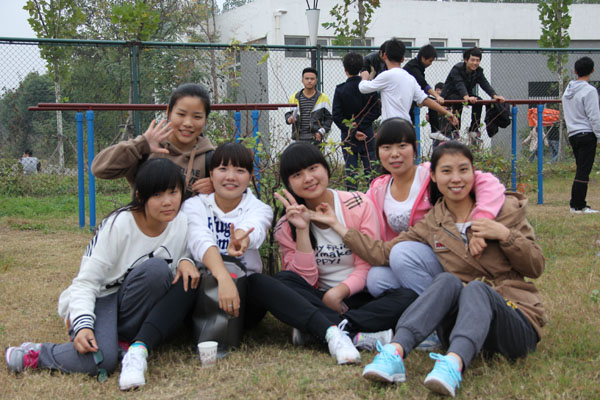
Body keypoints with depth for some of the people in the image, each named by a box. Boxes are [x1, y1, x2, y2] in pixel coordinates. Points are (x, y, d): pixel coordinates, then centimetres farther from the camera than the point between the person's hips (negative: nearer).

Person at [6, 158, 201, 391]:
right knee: (98, 361, -37)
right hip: (100, 300, -4)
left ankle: (137, 349, -23)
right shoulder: (118, 225, -19)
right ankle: (32, 355, -9)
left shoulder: (181, 223, -4)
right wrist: (82, 325, -36)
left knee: (189, 282, -25)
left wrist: (185, 261, -12)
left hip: (133, 309, 5)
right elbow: (85, 282, -19)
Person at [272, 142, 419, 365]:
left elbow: (368, 265, -5)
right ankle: (357, 335, -42)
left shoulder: (359, 205, -2)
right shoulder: (286, 227, 1)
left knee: (408, 297, -28)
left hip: (359, 298, -1)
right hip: (320, 301, 1)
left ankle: (333, 330, -35)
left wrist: (338, 292, -24)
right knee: (282, 281, -28)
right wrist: (303, 230, -16)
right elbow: (305, 280, -7)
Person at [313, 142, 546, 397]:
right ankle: (395, 354, -46)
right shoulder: (431, 225, 12)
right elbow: (383, 253, 9)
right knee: (447, 280, -28)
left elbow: (536, 268, 6)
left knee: (476, 288, -33)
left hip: (516, 323, -2)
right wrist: (337, 225, 9)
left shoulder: (505, 209, 6)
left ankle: (453, 365, -59)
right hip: (462, 320, 2)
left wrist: (505, 235, -11)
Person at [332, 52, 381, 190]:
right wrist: (360, 123, -6)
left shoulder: (340, 90, -6)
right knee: (370, 168, 6)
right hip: (367, 135, 1)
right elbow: (376, 111, -5)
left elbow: (337, 116, -9)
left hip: (348, 137, -1)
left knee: (350, 169, 4)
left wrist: (352, 131, -8)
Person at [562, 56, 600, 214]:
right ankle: (578, 205, -5)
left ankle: (578, 204, 12)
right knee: (583, 172, -5)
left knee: (581, 170, 12)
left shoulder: (568, 91, 12)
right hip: (587, 134, -7)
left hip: (572, 134, 8)